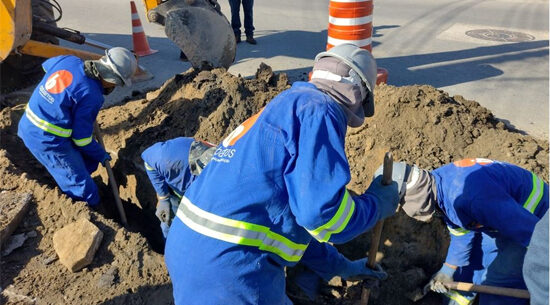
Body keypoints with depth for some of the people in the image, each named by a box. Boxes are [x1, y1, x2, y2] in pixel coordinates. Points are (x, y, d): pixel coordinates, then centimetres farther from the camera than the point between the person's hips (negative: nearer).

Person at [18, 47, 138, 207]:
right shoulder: (91, 96, -24)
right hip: (48, 141, -9)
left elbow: (47, 64, 23)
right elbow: (81, 138, -15)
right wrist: (101, 155, 4)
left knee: (89, 162, 23)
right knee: (87, 194, 3)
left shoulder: (69, 60, -3)